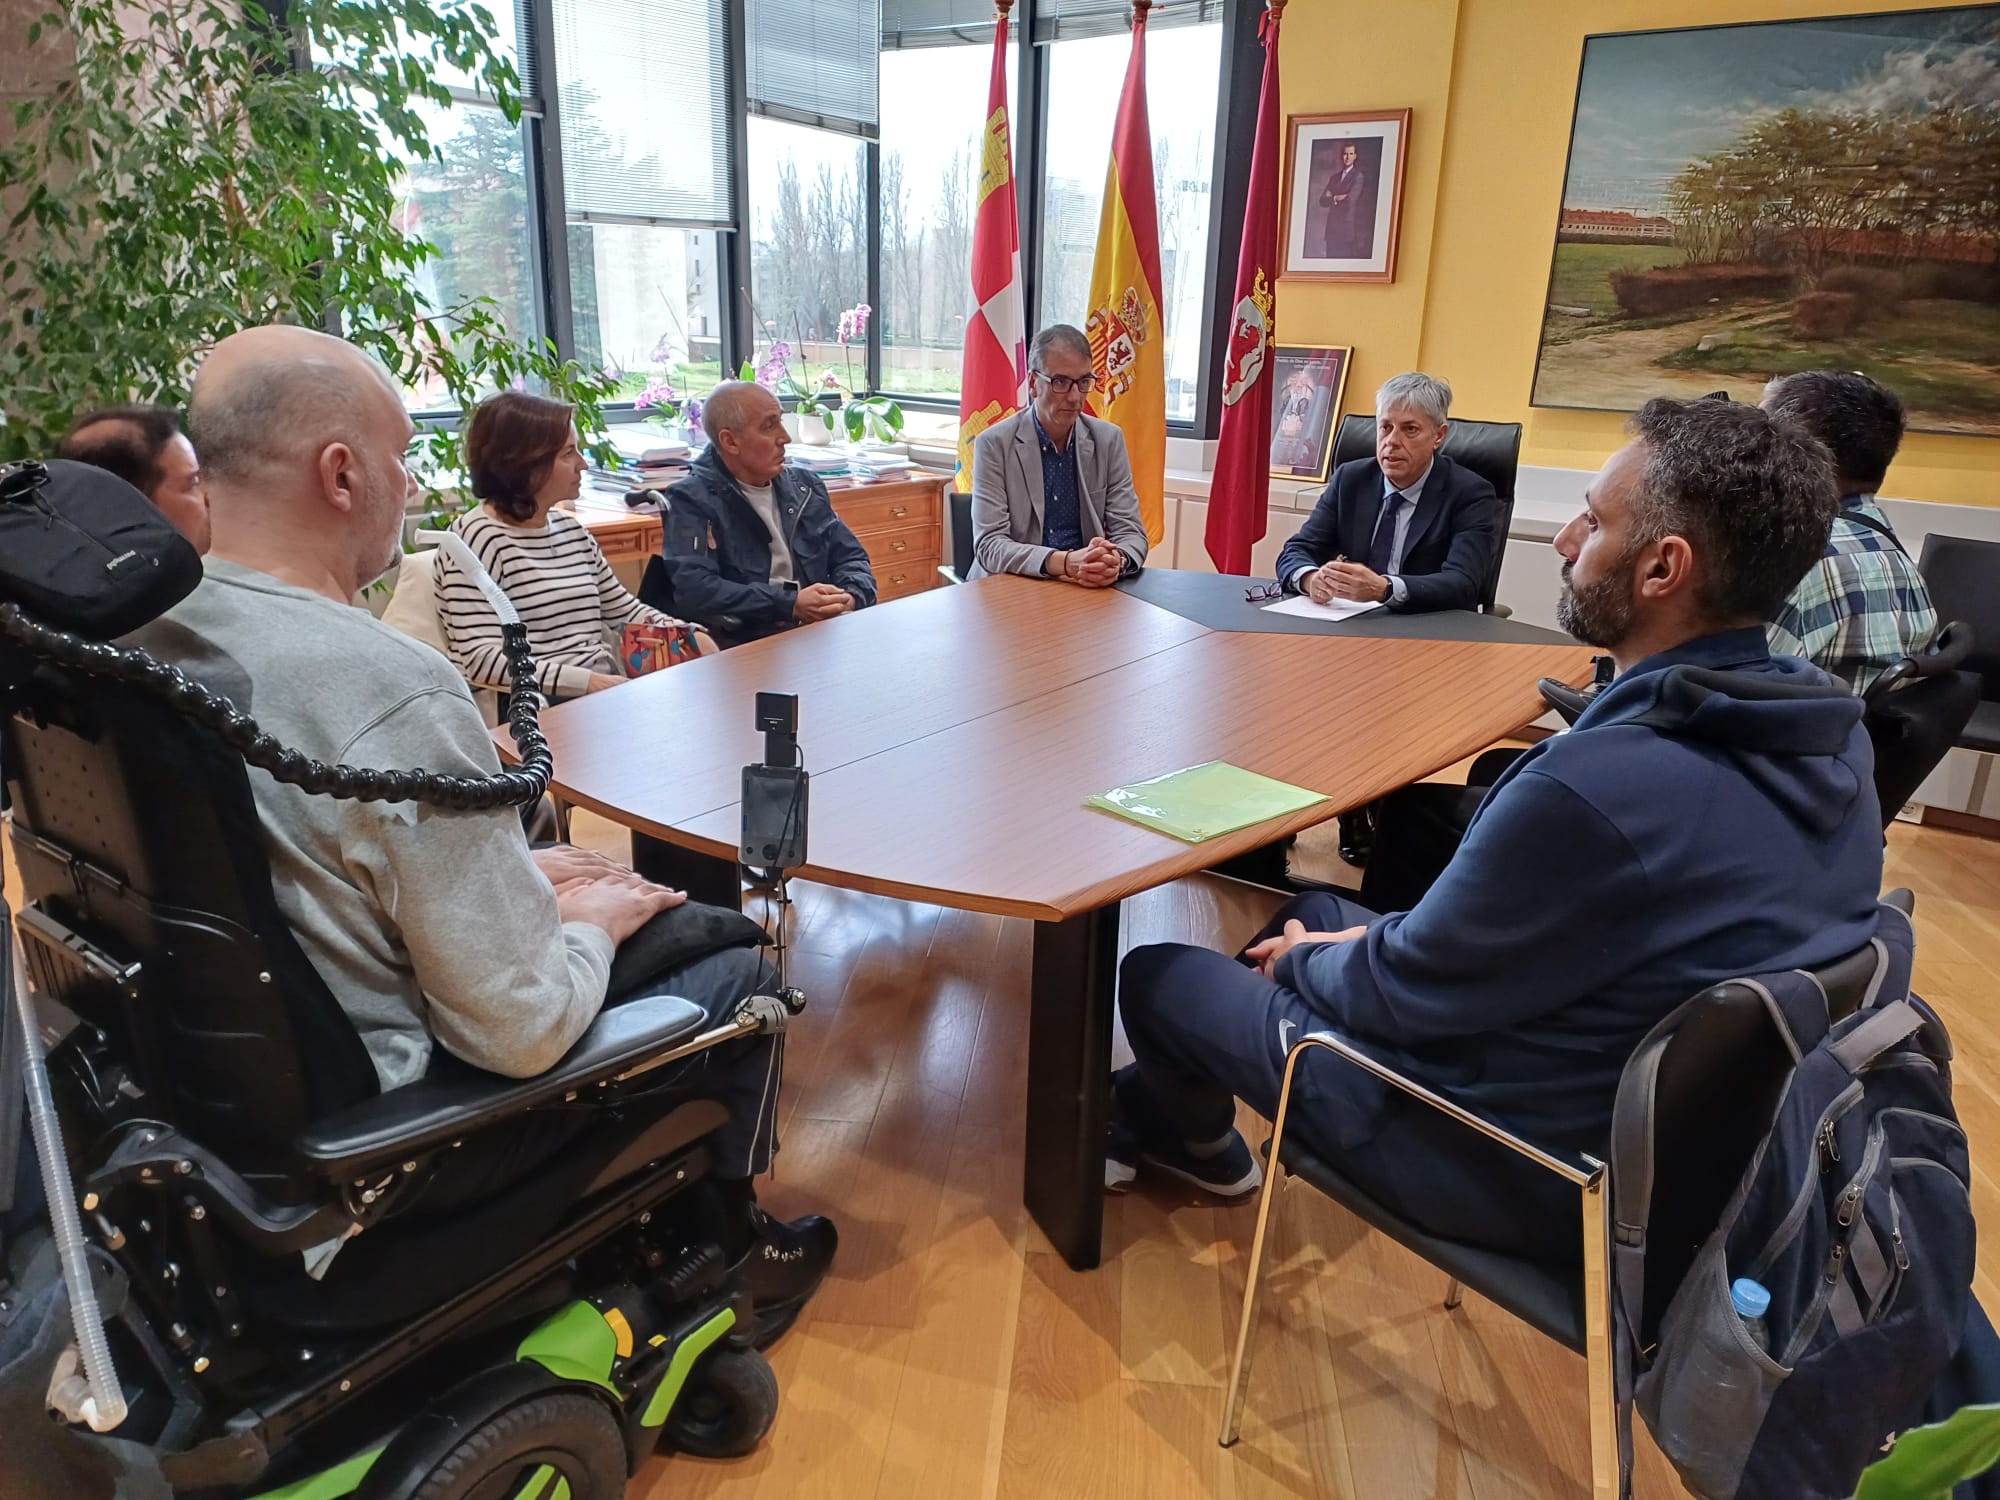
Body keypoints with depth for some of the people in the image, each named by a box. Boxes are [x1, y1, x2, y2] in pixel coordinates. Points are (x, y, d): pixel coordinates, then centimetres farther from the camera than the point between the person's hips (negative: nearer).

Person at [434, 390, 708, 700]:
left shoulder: (571, 529, 16)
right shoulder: (477, 539, -8)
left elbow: (623, 609, 25)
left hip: (606, 690, 8)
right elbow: (481, 659, -17)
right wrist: (586, 682, -23)